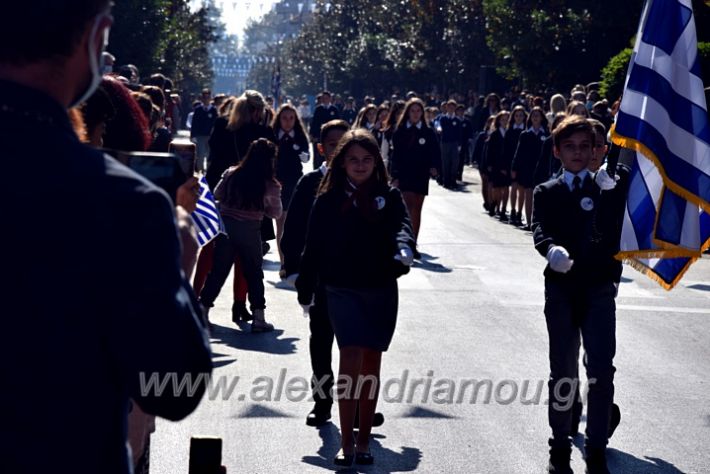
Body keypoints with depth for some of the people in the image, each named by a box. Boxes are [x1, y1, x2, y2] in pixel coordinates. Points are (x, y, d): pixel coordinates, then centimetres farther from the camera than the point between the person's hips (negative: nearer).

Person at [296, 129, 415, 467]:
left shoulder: (389, 196, 4)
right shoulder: (329, 199, 2)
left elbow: (401, 225, -14)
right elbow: (314, 246, 5)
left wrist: (404, 248, -36)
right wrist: (305, 290, 5)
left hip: (381, 290, 2)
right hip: (343, 289, -2)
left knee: (371, 363, 8)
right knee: (351, 358, -13)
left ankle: (364, 441, 19)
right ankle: (346, 444, -10)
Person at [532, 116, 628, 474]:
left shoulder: (608, 188, 7)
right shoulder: (546, 193, 7)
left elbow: (616, 228, -11)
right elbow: (540, 230, -11)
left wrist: (612, 189, -27)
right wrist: (552, 250, -33)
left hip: (599, 289, 0)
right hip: (561, 289, 1)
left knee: (601, 370, -7)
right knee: (563, 371, 8)